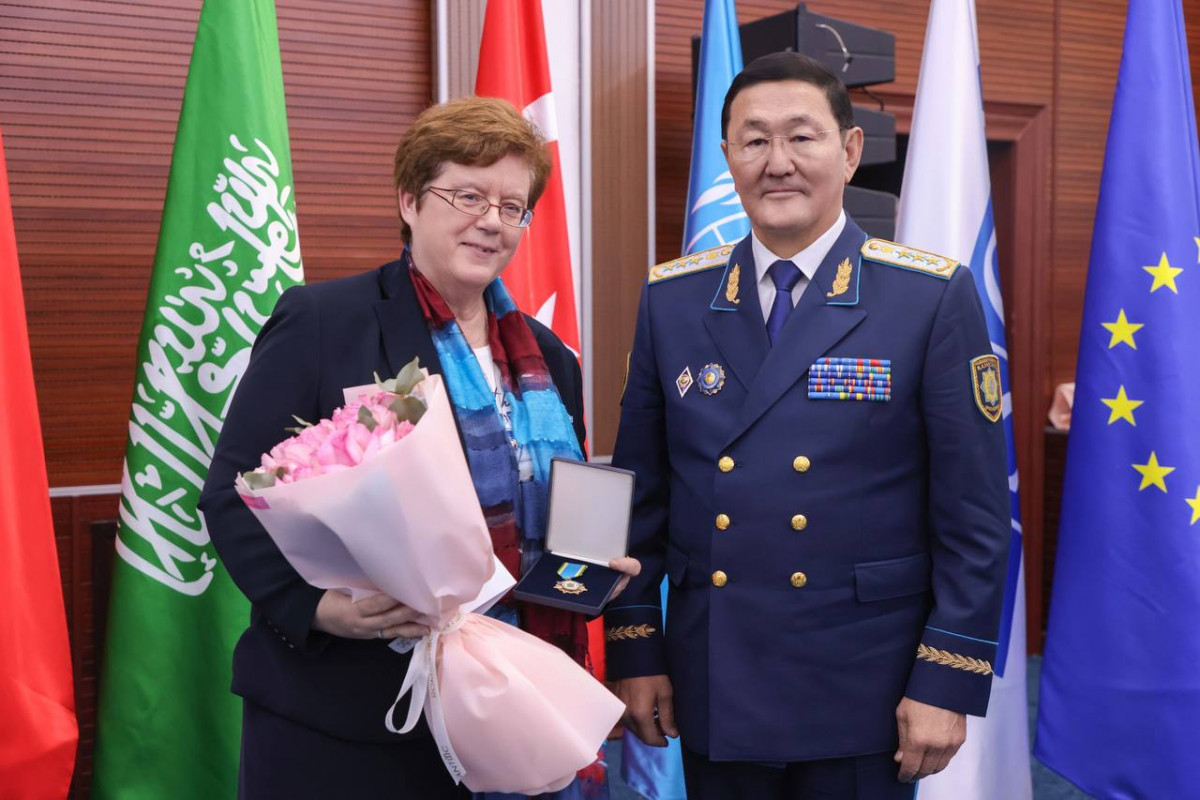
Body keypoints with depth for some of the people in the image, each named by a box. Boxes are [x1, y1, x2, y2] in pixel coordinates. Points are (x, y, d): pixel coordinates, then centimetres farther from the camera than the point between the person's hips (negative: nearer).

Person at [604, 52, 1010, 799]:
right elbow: (640, 491, 5)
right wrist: (634, 648, 3)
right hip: (712, 689, 3)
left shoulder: (934, 297, -8)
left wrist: (948, 682, -9)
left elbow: (974, 516, -7)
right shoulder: (671, 298, 1)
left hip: (865, 690, -2)